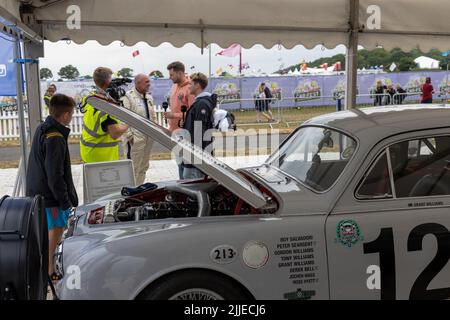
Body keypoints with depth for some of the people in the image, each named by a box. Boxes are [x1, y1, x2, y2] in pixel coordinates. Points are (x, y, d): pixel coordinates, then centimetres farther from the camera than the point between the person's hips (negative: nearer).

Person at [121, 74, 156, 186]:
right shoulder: (128, 97, -10)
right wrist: (129, 135, -17)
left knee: (144, 166, 15)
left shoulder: (149, 97, 15)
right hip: (135, 138, -8)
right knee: (133, 167, -4)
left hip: (148, 137, 8)